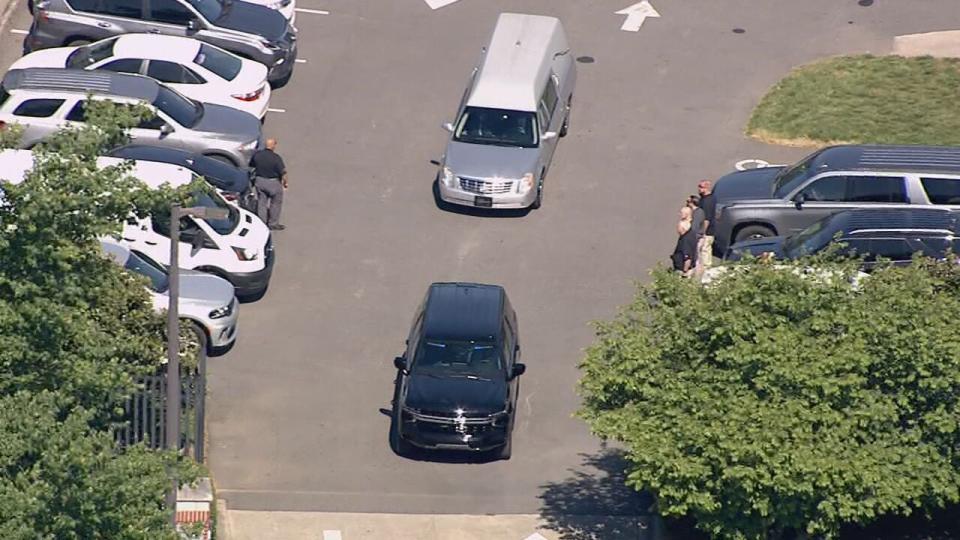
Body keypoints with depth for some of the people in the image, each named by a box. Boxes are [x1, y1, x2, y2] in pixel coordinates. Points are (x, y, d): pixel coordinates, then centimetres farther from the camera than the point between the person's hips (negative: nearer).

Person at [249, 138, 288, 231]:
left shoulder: (257, 154, -7)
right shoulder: (276, 158, -21)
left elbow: (251, 165, 9)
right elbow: (283, 172, -18)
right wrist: (285, 182, -1)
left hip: (259, 181, 4)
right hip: (273, 183, -4)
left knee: (261, 202, 15)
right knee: (276, 203, 14)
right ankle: (273, 224, 21)